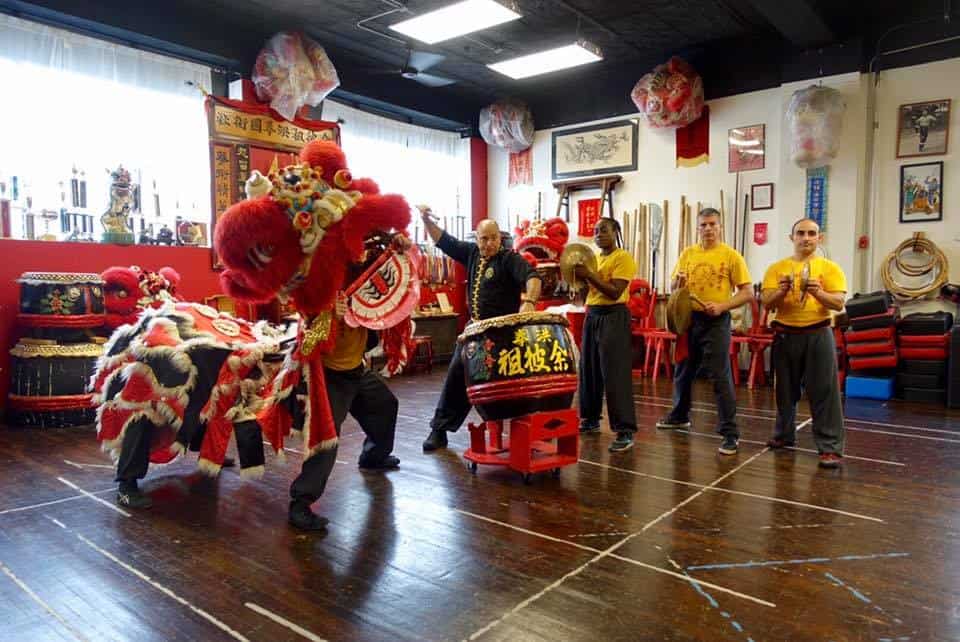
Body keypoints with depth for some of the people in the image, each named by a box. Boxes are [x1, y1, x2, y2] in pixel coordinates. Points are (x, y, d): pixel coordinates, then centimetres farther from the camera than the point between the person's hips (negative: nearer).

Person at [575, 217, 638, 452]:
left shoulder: (623, 258, -8)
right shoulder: (594, 258, 15)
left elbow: (615, 292, -19)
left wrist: (589, 275, -22)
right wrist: (579, 276, 0)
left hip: (613, 317, -8)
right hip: (592, 316, 8)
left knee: (615, 375, -12)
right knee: (589, 371, 12)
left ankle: (625, 431, -9)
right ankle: (590, 419, 26)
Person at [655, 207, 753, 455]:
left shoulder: (731, 255, -5)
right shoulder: (687, 254, 8)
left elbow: (747, 293, -7)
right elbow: (675, 289, 13)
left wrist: (722, 306, -20)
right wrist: (678, 282, -10)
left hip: (716, 321, -5)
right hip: (689, 318, 5)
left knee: (720, 376, -7)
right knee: (683, 371, 16)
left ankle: (730, 433, -1)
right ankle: (679, 416, 36)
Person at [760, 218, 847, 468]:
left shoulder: (830, 268, 1)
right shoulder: (777, 268, 5)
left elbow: (839, 303, -8)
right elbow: (766, 303, -2)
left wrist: (818, 293, -26)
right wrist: (782, 291, -22)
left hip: (818, 334, -2)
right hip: (785, 335, 2)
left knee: (824, 391, -5)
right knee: (786, 389, 14)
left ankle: (831, 448, 0)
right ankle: (784, 435, 30)